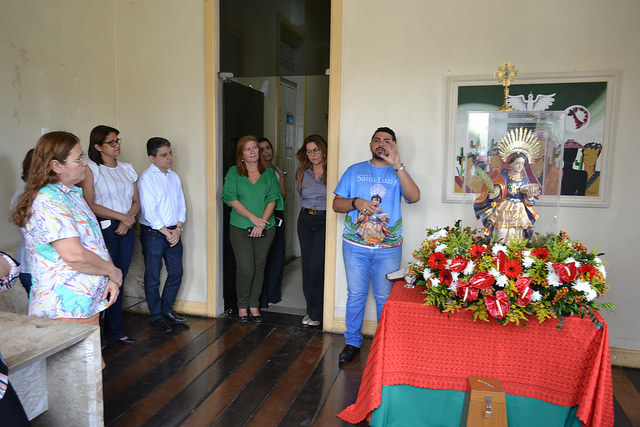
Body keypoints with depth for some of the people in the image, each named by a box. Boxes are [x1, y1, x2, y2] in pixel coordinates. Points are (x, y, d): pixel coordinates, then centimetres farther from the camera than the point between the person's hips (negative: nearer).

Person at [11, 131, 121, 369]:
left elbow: (94, 242, 16)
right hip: (67, 308, -10)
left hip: (87, 303, 10)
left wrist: (110, 279, 3)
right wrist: (113, 272, -10)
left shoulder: (72, 194, 13)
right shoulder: (48, 201, -19)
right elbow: (74, 255, -27)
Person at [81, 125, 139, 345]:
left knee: (119, 280, 10)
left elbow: (136, 201, 14)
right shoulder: (91, 169, -3)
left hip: (126, 229, 5)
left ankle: (115, 330, 20)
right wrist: (121, 216, -12)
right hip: (103, 230, -5)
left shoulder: (126, 168, 14)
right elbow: (89, 205, -11)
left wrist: (128, 220, -3)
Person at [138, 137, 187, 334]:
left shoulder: (174, 177, 9)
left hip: (174, 232, 6)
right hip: (153, 233, -6)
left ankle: (167, 309, 31)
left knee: (176, 273, 12)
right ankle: (156, 316, 20)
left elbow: (181, 205, 10)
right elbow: (149, 211, -16)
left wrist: (178, 229, -3)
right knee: (153, 277, 5)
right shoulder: (147, 178, -11)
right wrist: (166, 232, -12)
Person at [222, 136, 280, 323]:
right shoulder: (233, 173, 2)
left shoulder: (269, 173, 8)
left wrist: (262, 222, -11)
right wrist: (253, 217, -14)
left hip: (265, 228, 2)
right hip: (240, 228, -2)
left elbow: (272, 199, 1)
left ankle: (254, 305, 22)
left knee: (259, 267, 8)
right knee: (245, 268, -5)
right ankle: (242, 305, 15)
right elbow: (231, 199, -7)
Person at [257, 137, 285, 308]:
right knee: (263, 257, -4)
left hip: (277, 214, 6)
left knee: (277, 254, 9)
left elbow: (283, 195, 14)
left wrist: (281, 178, 0)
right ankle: (263, 297, 6)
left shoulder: (277, 170, 15)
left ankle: (274, 293, 22)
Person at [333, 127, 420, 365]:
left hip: (388, 248, -1)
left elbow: (414, 197, -15)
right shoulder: (355, 171, 9)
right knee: (355, 295, 7)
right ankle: (352, 342, 22)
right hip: (355, 246, 1)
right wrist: (356, 202, -13)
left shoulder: (398, 173, 6)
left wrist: (397, 165, -21)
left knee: (385, 298, 7)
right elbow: (336, 204, 7)